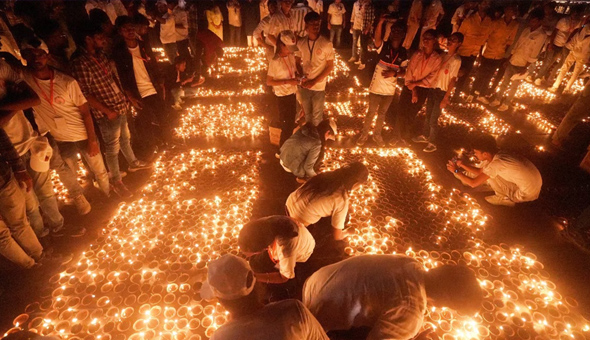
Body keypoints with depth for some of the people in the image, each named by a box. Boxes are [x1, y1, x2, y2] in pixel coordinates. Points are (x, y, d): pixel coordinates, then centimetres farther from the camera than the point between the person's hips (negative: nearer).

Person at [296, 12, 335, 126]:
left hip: (319, 87, -3)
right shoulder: (300, 43, -3)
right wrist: (302, 77, -11)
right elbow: (298, 62, 8)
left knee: (317, 116, 10)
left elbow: (330, 66, -8)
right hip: (304, 86, 3)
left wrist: (314, 81, -14)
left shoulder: (326, 44, -12)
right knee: (307, 113, 19)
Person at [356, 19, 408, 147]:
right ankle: (364, 134, 27)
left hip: (390, 90, 3)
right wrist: (381, 22, -50)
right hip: (376, 87, -3)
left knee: (382, 113, 18)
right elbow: (377, 37, -33)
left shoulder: (404, 53, -2)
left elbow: (404, 71, -2)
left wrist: (394, 73, -23)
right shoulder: (383, 46, -12)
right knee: (371, 112, 9)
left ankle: (377, 134, 35)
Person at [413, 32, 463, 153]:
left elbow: (453, 80, -13)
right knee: (428, 115, 16)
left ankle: (432, 143, 16)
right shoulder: (442, 55, 5)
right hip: (433, 88, 6)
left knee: (433, 119, -1)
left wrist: (446, 98, -15)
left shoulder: (456, 60, -12)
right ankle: (425, 136, 35)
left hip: (442, 92, -6)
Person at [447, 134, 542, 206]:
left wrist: (456, 171, -15)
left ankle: (506, 199, 6)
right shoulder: (497, 155, -6)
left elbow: (473, 184, -23)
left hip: (528, 193, -8)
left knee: (490, 177, -12)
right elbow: (480, 171, 8)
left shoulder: (495, 164, -29)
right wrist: (462, 165, -2)